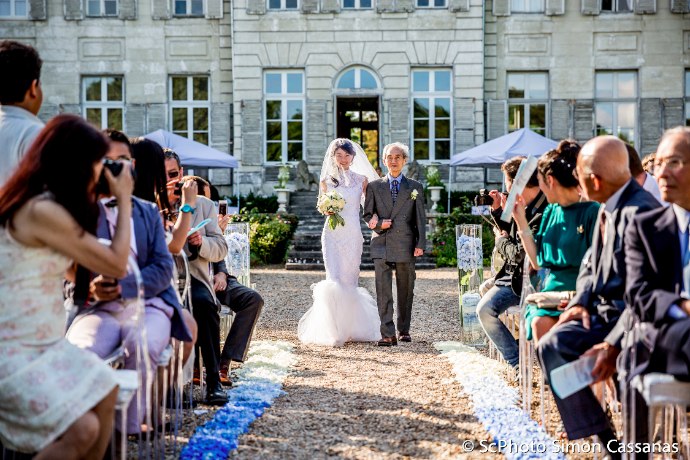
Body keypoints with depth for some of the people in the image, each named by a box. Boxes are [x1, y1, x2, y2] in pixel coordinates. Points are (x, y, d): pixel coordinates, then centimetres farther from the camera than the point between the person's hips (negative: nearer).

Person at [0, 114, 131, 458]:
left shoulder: (42, 201, 8)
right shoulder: (42, 210, -22)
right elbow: (117, 265, -16)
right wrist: (124, 201, -4)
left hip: (41, 342, 10)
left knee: (105, 394, 8)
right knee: (82, 429, -18)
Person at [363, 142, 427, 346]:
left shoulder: (415, 187, 10)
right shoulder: (374, 186, 10)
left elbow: (420, 218, 6)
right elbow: (368, 215, 12)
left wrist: (421, 244, -3)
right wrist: (378, 223, -9)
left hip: (406, 246, 1)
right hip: (382, 245, 0)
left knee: (405, 290, 9)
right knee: (383, 291, -8)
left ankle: (404, 330, 23)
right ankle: (388, 334, -9)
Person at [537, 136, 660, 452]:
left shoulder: (640, 211, -22)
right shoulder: (608, 208, 8)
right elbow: (591, 263, 18)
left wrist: (615, 343, -28)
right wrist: (581, 301, 0)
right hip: (605, 309, 9)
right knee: (552, 345, -8)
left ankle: (607, 443, -7)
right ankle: (602, 440, -2)